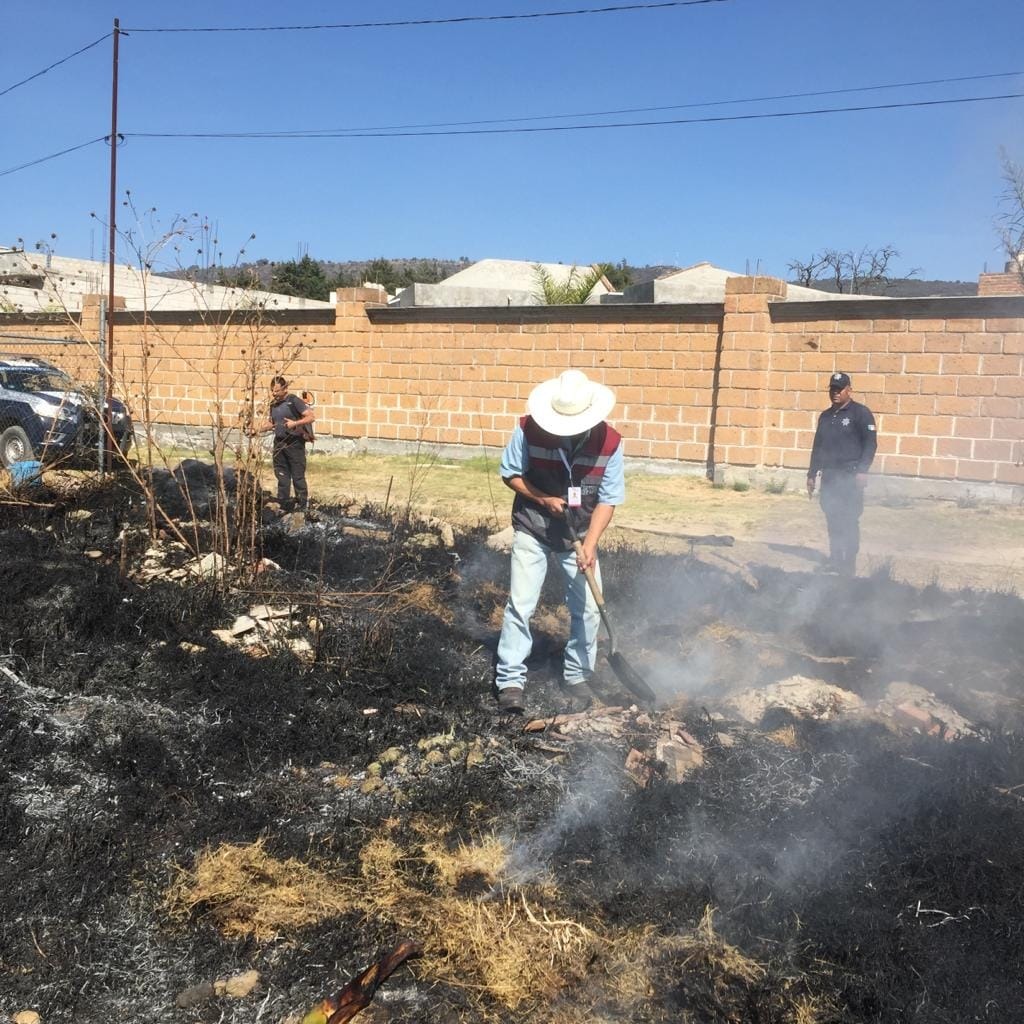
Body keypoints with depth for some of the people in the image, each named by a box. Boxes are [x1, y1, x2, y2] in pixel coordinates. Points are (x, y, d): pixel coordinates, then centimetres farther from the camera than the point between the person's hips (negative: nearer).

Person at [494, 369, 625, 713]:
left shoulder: (610, 443, -18)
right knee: (520, 605, -6)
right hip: (532, 531, -1)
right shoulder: (529, 430, -20)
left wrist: (590, 544, -23)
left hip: (580, 535, 2)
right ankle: (510, 681, 4)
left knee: (588, 609, 2)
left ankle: (575, 679, 19)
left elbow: (608, 500, -12)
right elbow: (510, 474, -6)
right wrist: (544, 499, -21)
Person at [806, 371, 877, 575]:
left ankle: (850, 562, 0)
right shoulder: (825, 416, 17)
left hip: (850, 476, -6)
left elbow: (870, 443, -8)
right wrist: (812, 474, 18)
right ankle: (835, 558, 15)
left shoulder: (860, 413, -3)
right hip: (829, 476, 6)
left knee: (849, 520, -5)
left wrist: (862, 470, -17)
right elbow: (817, 446, 21)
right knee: (832, 519, 7)